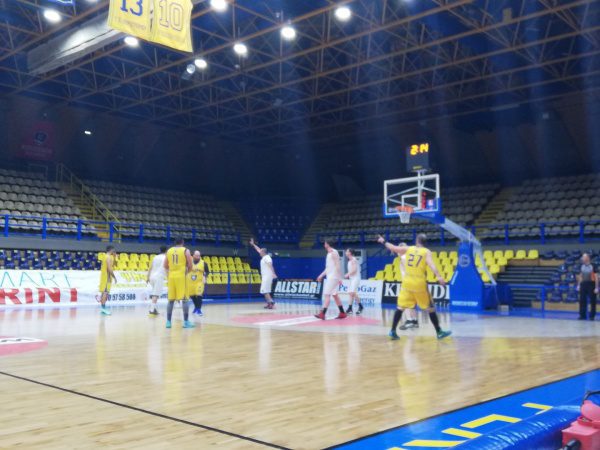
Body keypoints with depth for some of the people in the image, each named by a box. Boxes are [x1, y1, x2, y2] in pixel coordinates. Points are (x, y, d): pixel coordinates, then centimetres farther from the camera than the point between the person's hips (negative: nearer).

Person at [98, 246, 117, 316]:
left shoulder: (106, 257, 16)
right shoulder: (109, 257, -15)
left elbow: (111, 266, 22)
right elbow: (109, 269, -22)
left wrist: (114, 257, 18)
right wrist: (114, 277, -16)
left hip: (104, 277, 10)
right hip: (107, 277, -10)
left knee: (104, 292, 10)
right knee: (105, 292, -12)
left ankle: (102, 308, 13)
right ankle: (103, 308, -15)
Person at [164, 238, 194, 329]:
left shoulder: (169, 251, 11)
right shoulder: (186, 250, 0)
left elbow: (165, 266, 13)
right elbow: (190, 266, -3)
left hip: (171, 277, 4)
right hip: (181, 276, -4)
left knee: (171, 300, 10)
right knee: (185, 299, -2)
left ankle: (168, 321, 9)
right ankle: (186, 322, -4)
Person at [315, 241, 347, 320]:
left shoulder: (333, 252, -12)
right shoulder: (329, 253, 18)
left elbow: (338, 265, -18)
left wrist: (339, 278, -22)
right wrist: (321, 275, 20)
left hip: (333, 277, -10)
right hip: (330, 277, 10)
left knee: (327, 295, -13)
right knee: (335, 295, 12)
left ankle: (322, 314, -17)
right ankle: (342, 313, 17)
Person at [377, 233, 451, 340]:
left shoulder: (408, 249, 8)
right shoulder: (427, 252, 0)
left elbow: (393, 248, 16)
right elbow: (431, 264, -17)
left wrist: (384, 241, 33)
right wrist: (439, 277, -29)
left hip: (407, 282, 3)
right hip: (419, 283, -3)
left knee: (401, 307, 10)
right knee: (430, 308, 8)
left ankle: (393, 331, 8)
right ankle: (439, 332, 11)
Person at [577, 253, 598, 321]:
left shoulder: (593, 266, -9)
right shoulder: (582, 266, 7)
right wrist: (578, 285, 13)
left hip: (591, 284, -5)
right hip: (583, 284, 5)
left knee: (592, 301, 2)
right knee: (582, 300, 5)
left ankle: (592, 316, 9)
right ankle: (582, 315, 12)